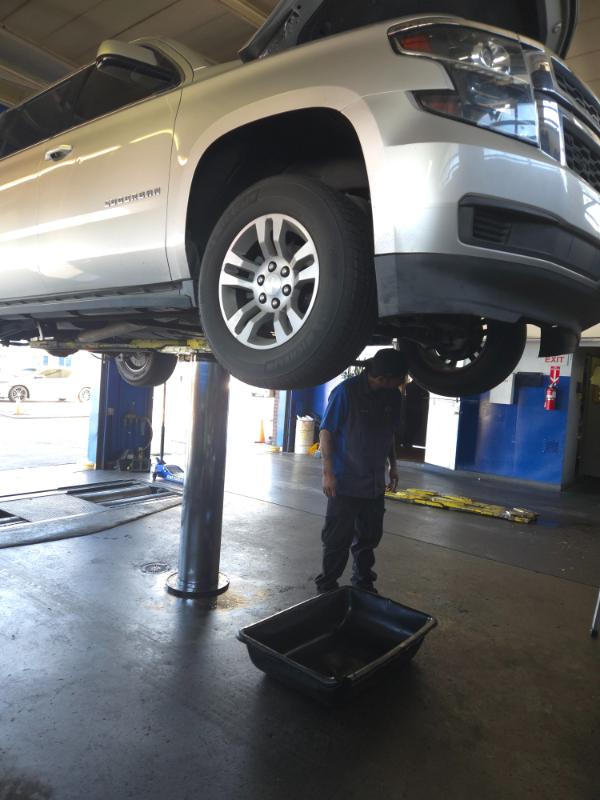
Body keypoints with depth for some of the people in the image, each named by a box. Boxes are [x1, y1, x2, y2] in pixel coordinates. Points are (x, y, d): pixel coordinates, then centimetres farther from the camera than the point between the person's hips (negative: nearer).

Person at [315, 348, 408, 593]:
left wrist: (393, 465, 16)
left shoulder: (393, 396, 2)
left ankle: (363, 585, 35)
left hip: (375, 484, 6)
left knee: (369, 537, 17)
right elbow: (326, 432, -14)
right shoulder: (346, 391, -17)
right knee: (337, 541, 3)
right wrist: (328, 473, -17)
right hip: (345, 483, -6)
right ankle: (326, 589, 20)